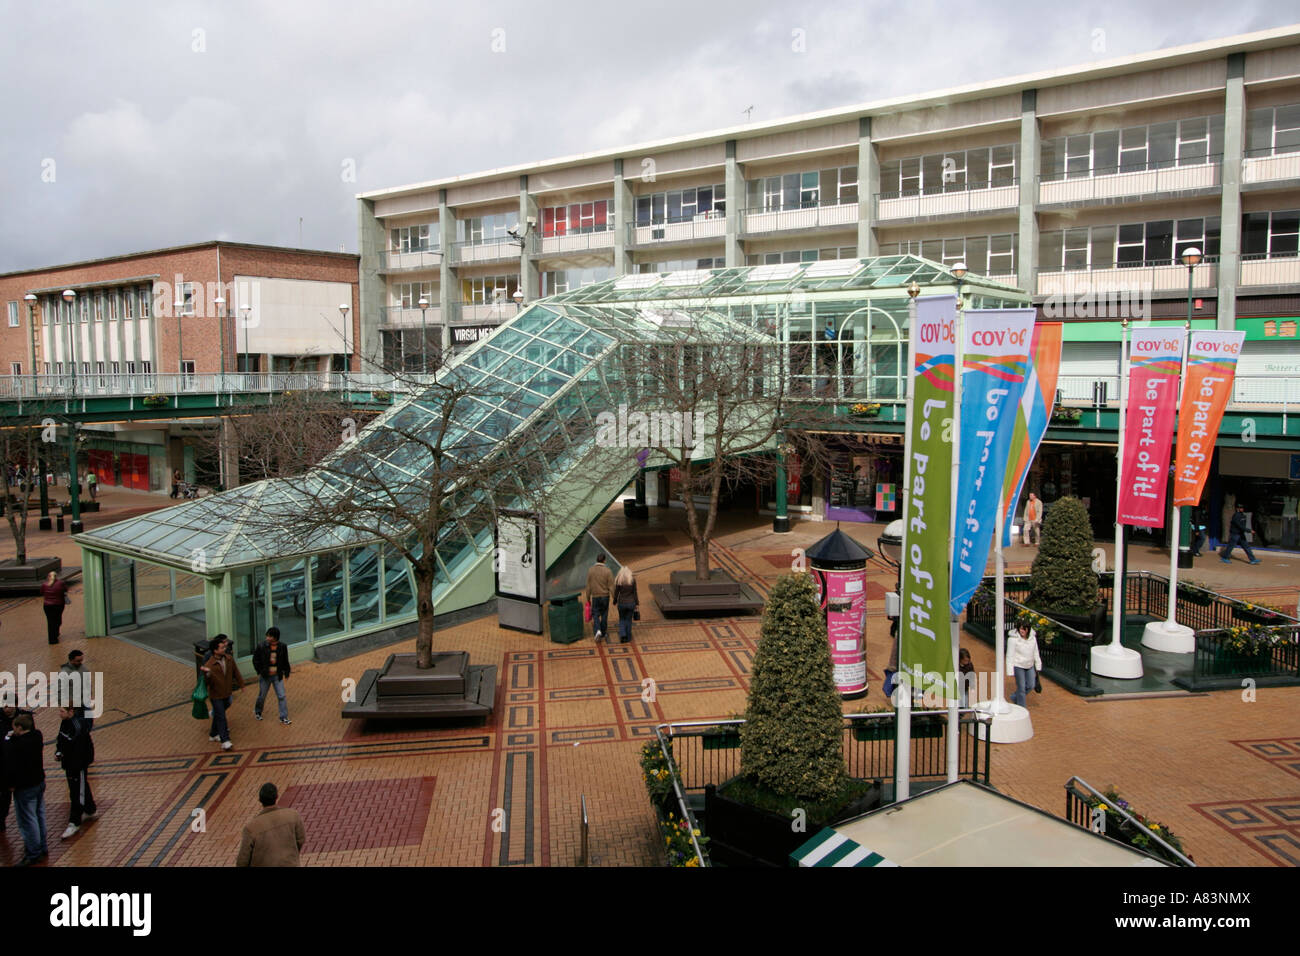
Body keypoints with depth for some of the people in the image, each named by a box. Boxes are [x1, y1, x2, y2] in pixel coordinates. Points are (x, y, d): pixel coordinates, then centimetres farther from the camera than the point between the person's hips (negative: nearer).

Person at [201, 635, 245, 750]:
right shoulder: (209, 664, -22)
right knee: (221, 717, -7)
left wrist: (241, 684, 18)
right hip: (216, 695, -6)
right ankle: (225, 741, -6)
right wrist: (207, 673, -46)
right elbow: (209, 682, -26)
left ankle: (213, 735, 38)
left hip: (226, 693, 6)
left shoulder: (229, 659, -3)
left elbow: (235, 671, 10)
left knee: (219, 715, 20)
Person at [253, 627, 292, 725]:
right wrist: (259, 672, -5)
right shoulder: (262, 646, -13)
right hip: (265, 676, -1)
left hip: (277, 676, 1)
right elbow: (255, 660, -2)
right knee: (262, 696, 15)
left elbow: (285, 661, 5)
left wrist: (286, 673, 8)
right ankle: (257, 712, 42)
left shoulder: (282, 647, -7)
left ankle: (283, 717, 9)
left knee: (281, 696, 0)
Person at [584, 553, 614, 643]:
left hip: (595, 597, 1)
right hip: (605, 597, 0)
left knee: (595, 616, 9)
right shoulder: (607, 571, -13)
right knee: (604, 616, 14)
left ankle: (597, 631, -16)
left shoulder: (590, 571, -8)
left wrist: (588, 599, 9)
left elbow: (588, 587, -3)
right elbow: (611, 587, -12)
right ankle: (602, 635, 21)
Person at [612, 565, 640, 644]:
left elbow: (616, 593, -2)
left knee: (622, 620, 17)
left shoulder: (618, 580, -8)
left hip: (621, 603, 0)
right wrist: (637, 603, 4)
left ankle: (622, 635, 0)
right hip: (631, 603, 0)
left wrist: (614, 602, 14)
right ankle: (628, 637, 19)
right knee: (628, 620, 15)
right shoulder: (633, 579, -8)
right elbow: (635, 593, -5)